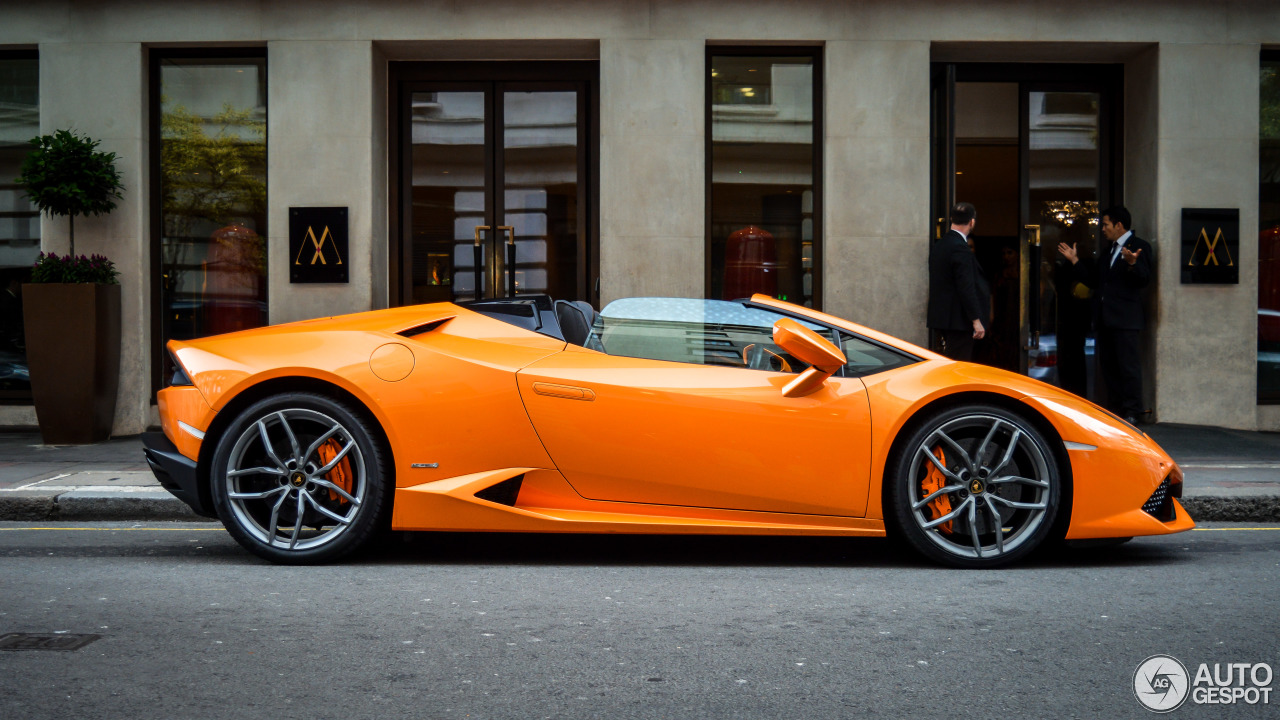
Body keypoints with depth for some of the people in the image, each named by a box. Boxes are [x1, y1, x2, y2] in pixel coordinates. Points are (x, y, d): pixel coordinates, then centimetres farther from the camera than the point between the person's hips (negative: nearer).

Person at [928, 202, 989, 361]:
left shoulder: (938, 245, 13)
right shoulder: (960, 248, -16)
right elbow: (966, 287, -19)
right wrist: (976, 320, -17)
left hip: (940, 317, 9)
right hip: (957, 320, -9)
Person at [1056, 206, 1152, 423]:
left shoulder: (1139, 246, -4)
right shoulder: (1107, 251, 20)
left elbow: (1143, 280, -14)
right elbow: (1094, 281, 20)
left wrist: (1132, 263, -32)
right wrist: (1075, 261, 15)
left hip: (1125, 317, -8)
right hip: (1105, 318, 8)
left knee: (1128, 365, -7)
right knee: (1107, 365, 10)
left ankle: (1132, 412, -2)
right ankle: (1115, 409, 17)